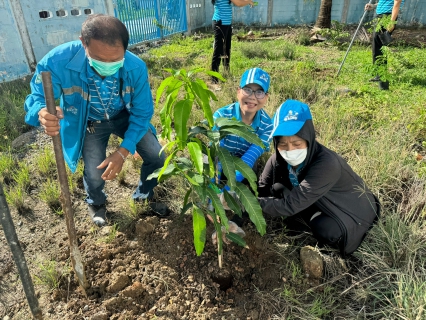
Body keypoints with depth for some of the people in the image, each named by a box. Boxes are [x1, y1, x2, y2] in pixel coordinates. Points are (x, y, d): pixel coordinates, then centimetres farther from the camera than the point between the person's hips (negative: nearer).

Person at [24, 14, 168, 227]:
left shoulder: (136, 68, -30)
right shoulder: (57, 62, -34)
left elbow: (142, 113, -18)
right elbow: (36, 98, -22)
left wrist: (123, 151, -26)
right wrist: (43, 114, -49)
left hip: (125, 116, 2)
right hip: (88, 122, -1)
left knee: (157, 158, -3)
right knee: (95, 175, -9)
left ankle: (144, 194, 31)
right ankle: (96, 203, 32)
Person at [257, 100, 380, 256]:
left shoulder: (326, 163, -38)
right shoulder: (279, 158, -19)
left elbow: (291, 204, -40)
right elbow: (260, 189, -18)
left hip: (353, 210, -5)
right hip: (322, 205, 5)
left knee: (325, 229, -34)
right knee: (277, 189, -14)